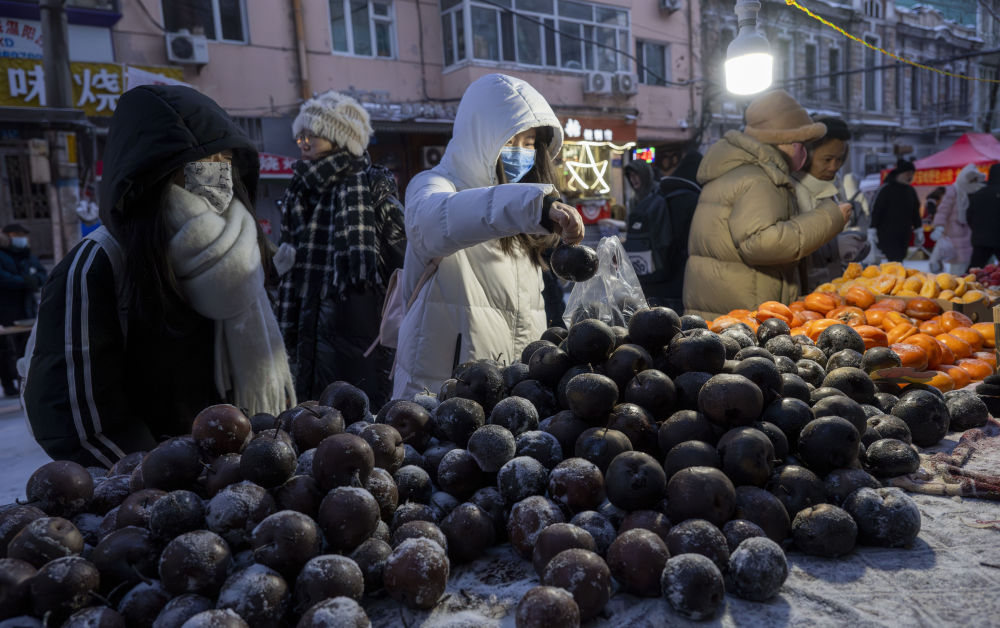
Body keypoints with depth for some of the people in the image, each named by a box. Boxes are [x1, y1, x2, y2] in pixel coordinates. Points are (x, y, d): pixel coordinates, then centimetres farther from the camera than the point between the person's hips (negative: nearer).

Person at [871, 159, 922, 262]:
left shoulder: (911, 191, 12)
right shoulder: (886, 190, -7)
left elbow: (916, 212, 21)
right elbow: (876, 210, -10)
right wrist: (872, 230, -16)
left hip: (904, 235, 7)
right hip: (887, 234, -7)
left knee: (900, 258, 10)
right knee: (896, 261, -15)